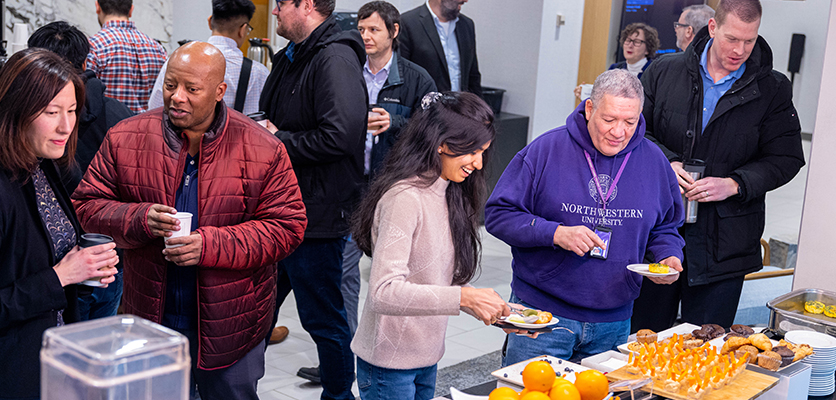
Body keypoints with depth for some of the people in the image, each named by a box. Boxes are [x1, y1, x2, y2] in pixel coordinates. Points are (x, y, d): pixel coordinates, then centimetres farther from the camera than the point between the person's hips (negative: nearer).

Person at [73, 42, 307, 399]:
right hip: (150, 319, 2)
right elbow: (87, 205, 1)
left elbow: (287, 225, -10)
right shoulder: (125, 138, -3)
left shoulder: (262, 149, -9)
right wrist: (140, 219, -20)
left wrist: (210, 245, -22)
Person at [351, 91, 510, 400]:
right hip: (389, 362, -8)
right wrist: (464, 298, -32)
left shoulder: (449, 194, 7)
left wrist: (495, 310, 0)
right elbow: (384, 292, -29)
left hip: (426, 357, 8)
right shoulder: (404, 197, -21)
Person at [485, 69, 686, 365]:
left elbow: (664, 229, 18)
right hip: (541, 313, -3)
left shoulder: (653, 161, 4)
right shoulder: (546, 149, -8)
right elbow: (498, 214, -8)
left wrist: (668, 258, -4)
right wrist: (555, 233, -20)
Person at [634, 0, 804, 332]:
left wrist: (735, 185, -14)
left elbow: (786, 159, 0)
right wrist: (665, 162, -13)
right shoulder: (665, 71, 3)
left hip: (724, 245, -1)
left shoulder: (773, 90, 0)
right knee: (643, 333, 14)